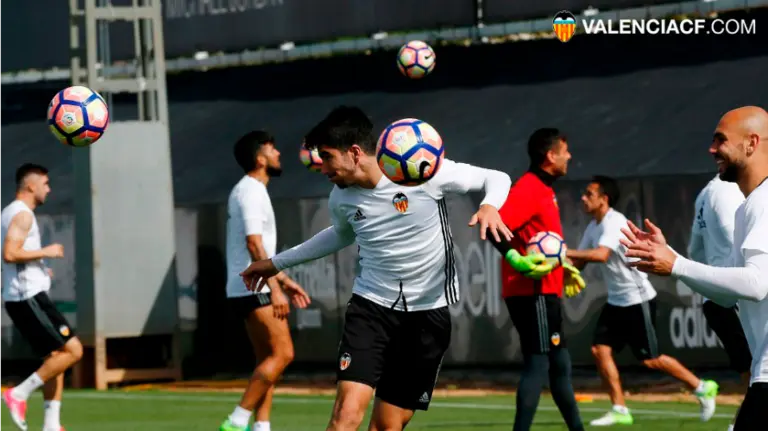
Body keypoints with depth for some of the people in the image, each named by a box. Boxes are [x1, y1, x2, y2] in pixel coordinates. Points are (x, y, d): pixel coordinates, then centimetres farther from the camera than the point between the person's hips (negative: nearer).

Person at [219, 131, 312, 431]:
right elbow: (254, 244, -22)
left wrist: (284, 280, 27)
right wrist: (275, 289, -24)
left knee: (268, 360, 9)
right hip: (255, 290, -10)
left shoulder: (248, 191, 20)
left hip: (246, 290, 10)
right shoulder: (252, 192, -13)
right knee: (282, 354, -12)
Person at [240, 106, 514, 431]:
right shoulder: (341, 198, 0)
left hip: (428, 312, -2)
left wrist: (489, 206, -26)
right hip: (371, 306, 2)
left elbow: (496, 179, -4)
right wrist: (278, 262, 29)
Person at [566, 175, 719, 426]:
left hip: (638, 299, -9)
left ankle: (702, 388, 13)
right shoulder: (593, 227, 9)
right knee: (600, 349, -2)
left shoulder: (614, 222, -21)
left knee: (650, 359, -4)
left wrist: (565, 251, -39)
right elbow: (579, 262, 9)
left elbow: (601, 254, -37)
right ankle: (619, 410, 2)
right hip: (616, 301, 9)